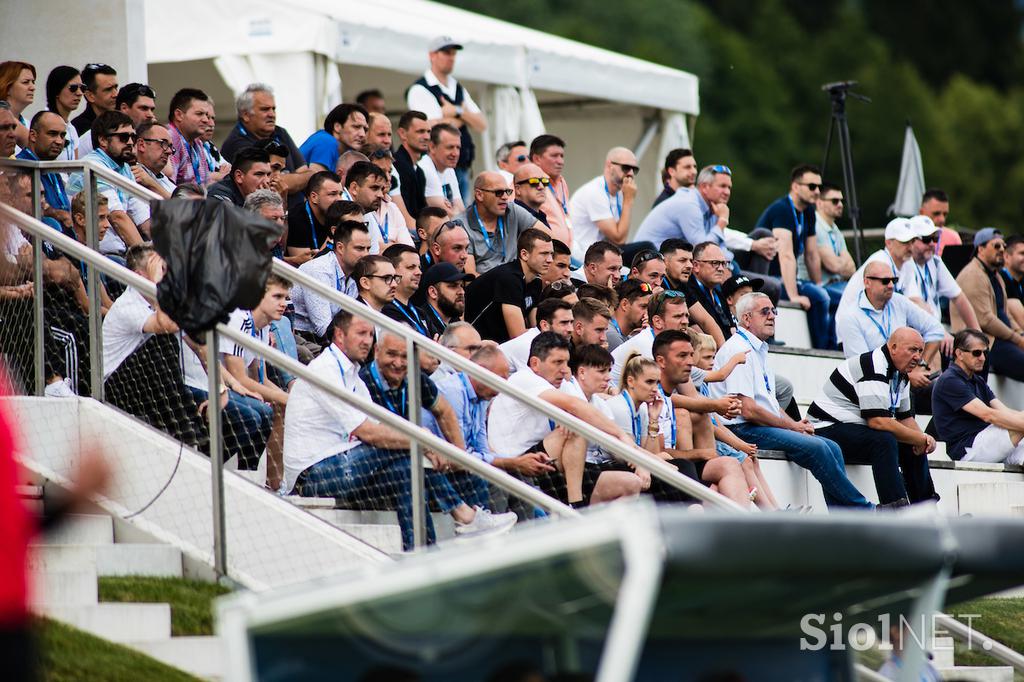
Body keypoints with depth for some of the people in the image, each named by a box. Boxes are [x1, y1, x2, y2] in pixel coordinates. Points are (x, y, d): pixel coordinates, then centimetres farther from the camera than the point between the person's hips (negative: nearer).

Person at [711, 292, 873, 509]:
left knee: (832, 448, -3)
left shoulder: (759, 350, 21)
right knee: (816, 447, -21)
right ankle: (864, 510, -13)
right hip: (744, 430, -10)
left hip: (767, 426, 10)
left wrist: (795, 424, 5)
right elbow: (748, 410, -19)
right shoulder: (738, 350, -11)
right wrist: (791, 426, -9)